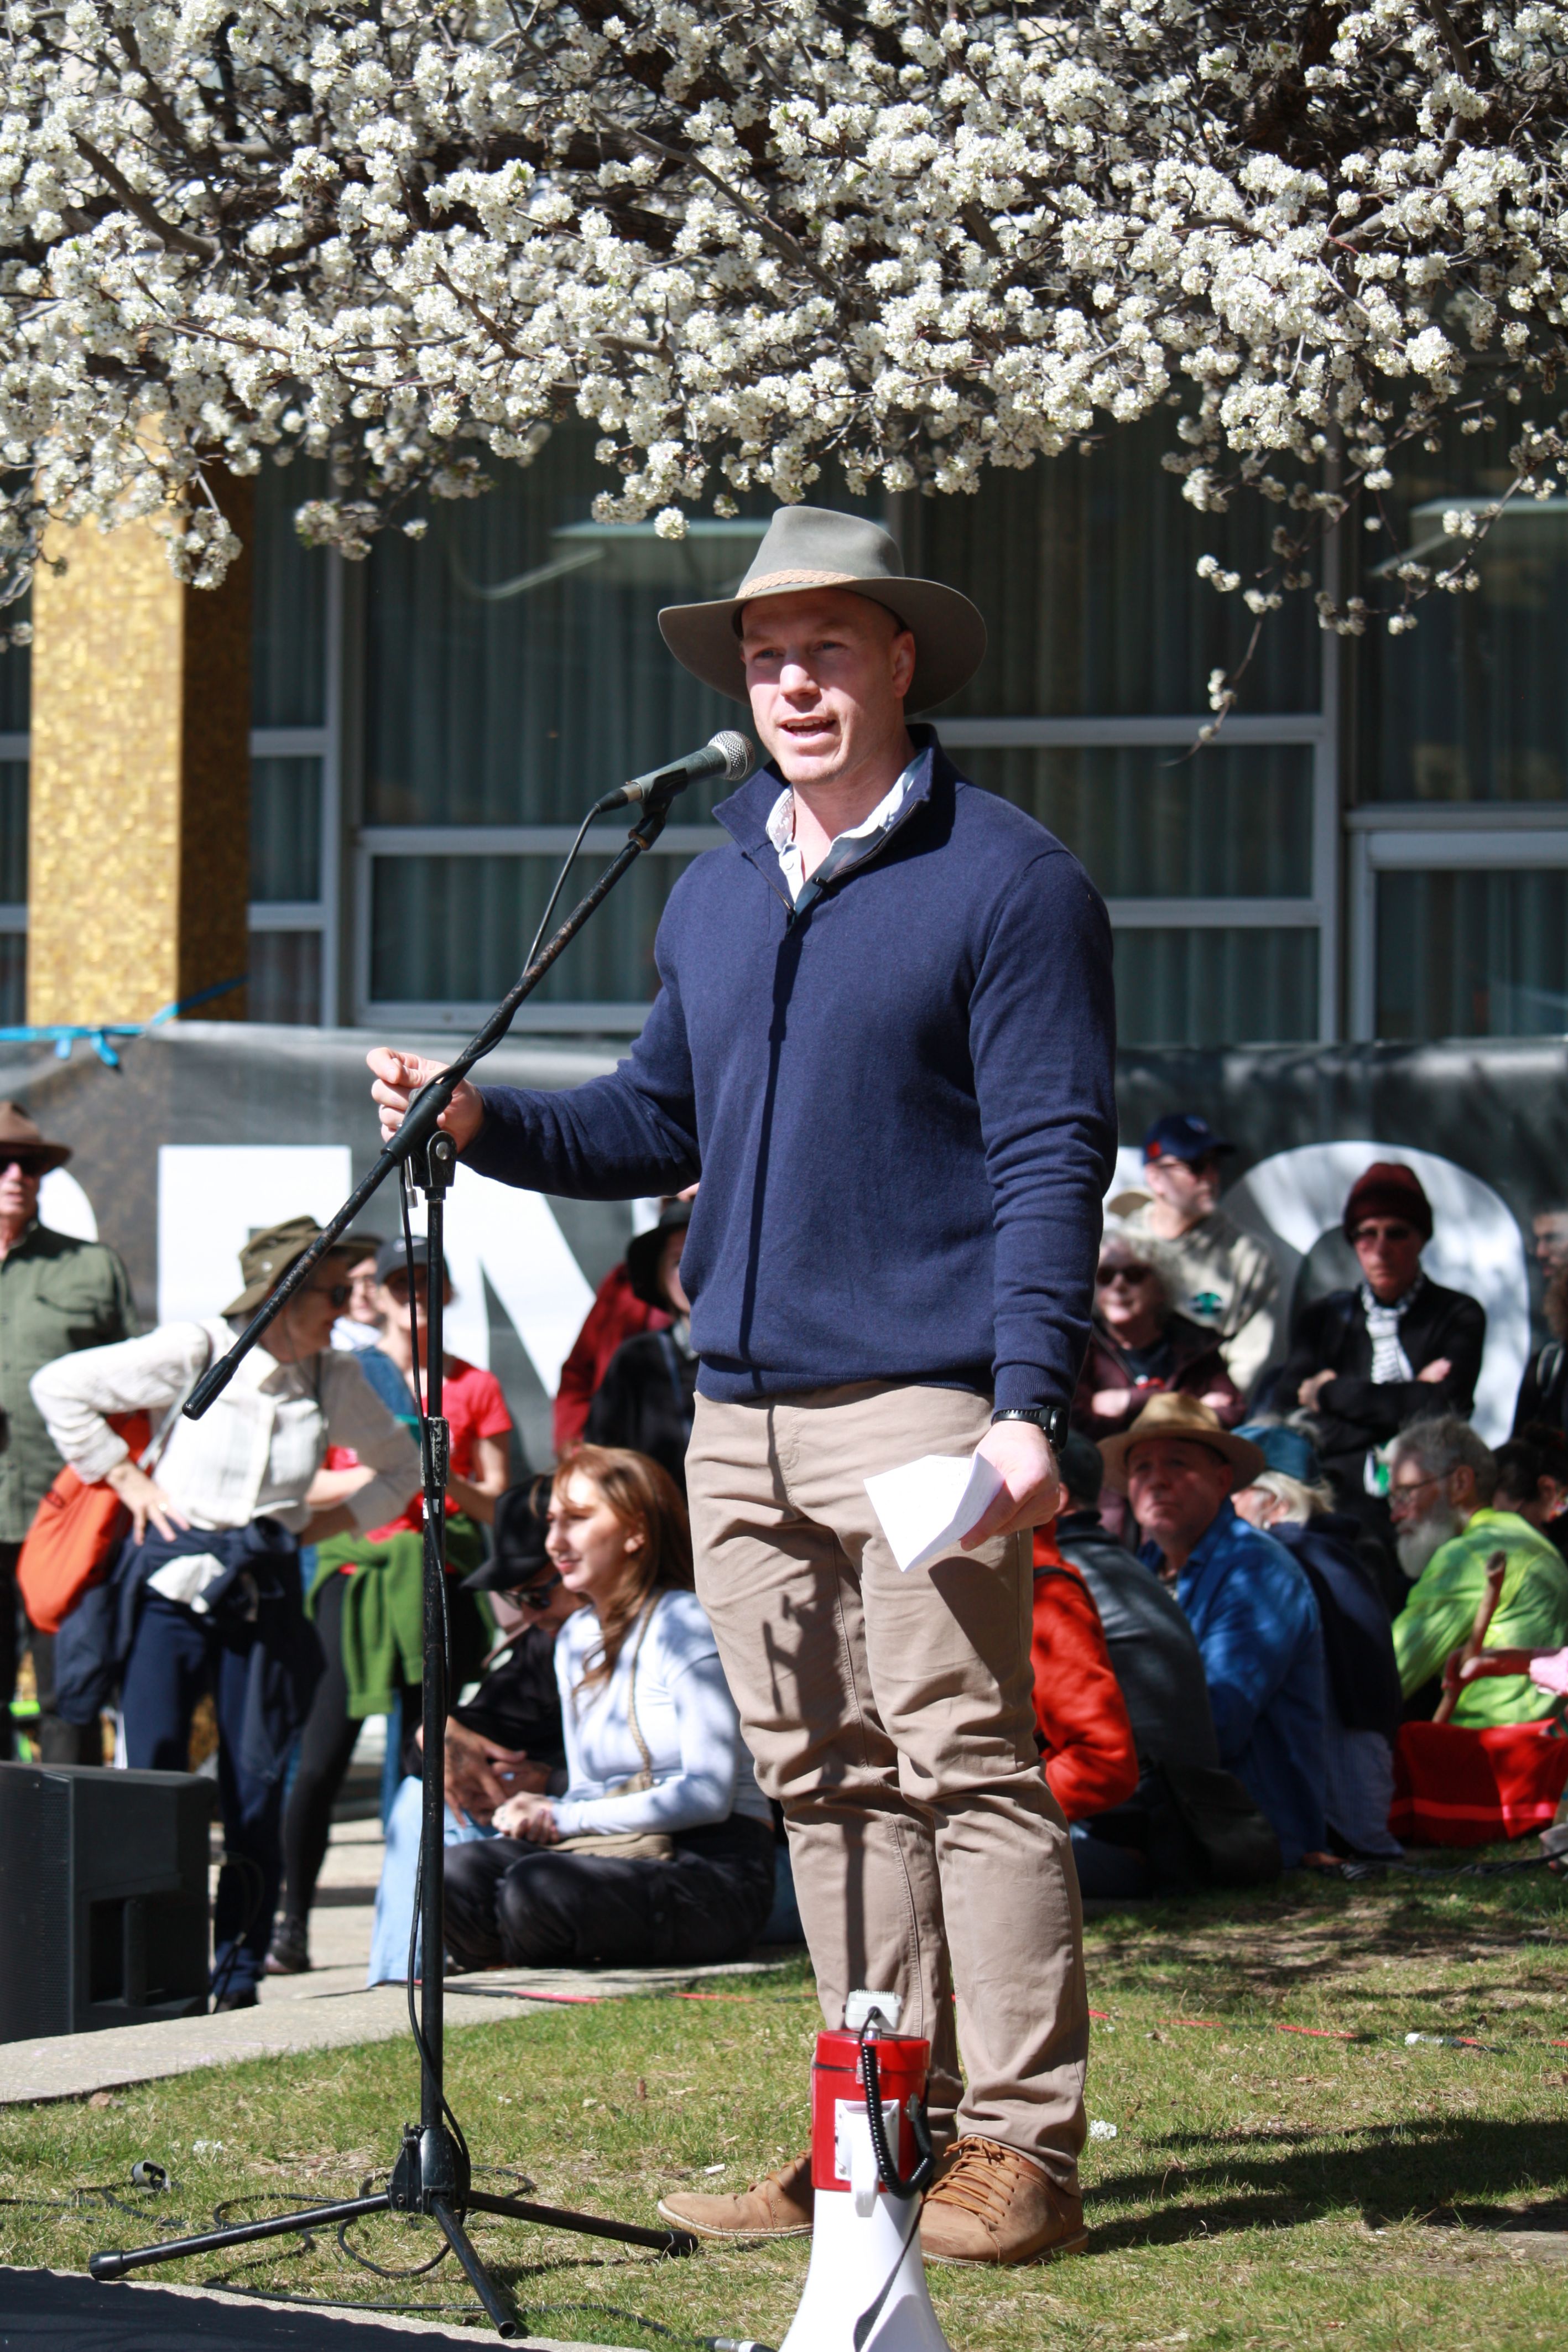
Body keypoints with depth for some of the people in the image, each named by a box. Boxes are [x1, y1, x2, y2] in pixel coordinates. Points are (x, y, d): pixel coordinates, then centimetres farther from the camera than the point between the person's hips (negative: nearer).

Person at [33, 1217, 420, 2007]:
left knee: (255, 1785, -1)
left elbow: (399, 1468, 22)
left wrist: (318, 1524, 9)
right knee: (154, 1774, -9)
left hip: (263, 1587, 3)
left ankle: (239, 1964, 8)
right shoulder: (194, 1353, -5)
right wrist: (126, 1480, -1)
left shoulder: (335, 1380, 6)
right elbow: (60, 1387, 0)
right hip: (170, 1577, -3)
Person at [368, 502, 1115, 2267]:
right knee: (821, 1782, 10)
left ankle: (1016, 2149, -4)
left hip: (919, 1405, -7)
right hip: (741, 1412, 7)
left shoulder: (1005, 879, -3)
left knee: (964, 1767, -7)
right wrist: (481, 1123, 6)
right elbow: (661, 1122, 24)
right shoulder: (711, 896, 17)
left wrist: (1030, 1404, -17)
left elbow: (1051, 1155, -8)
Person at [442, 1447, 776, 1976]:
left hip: (714, 1867, -6)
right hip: (618, 1849, 6)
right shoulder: (575, 1639, 18)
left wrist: (564, 1818, -14)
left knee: (536, 1887, -33)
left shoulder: (686, 1626, -6)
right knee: (457, 1872, -23)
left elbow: (709, 1794, -14)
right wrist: (538, 1818, -6)